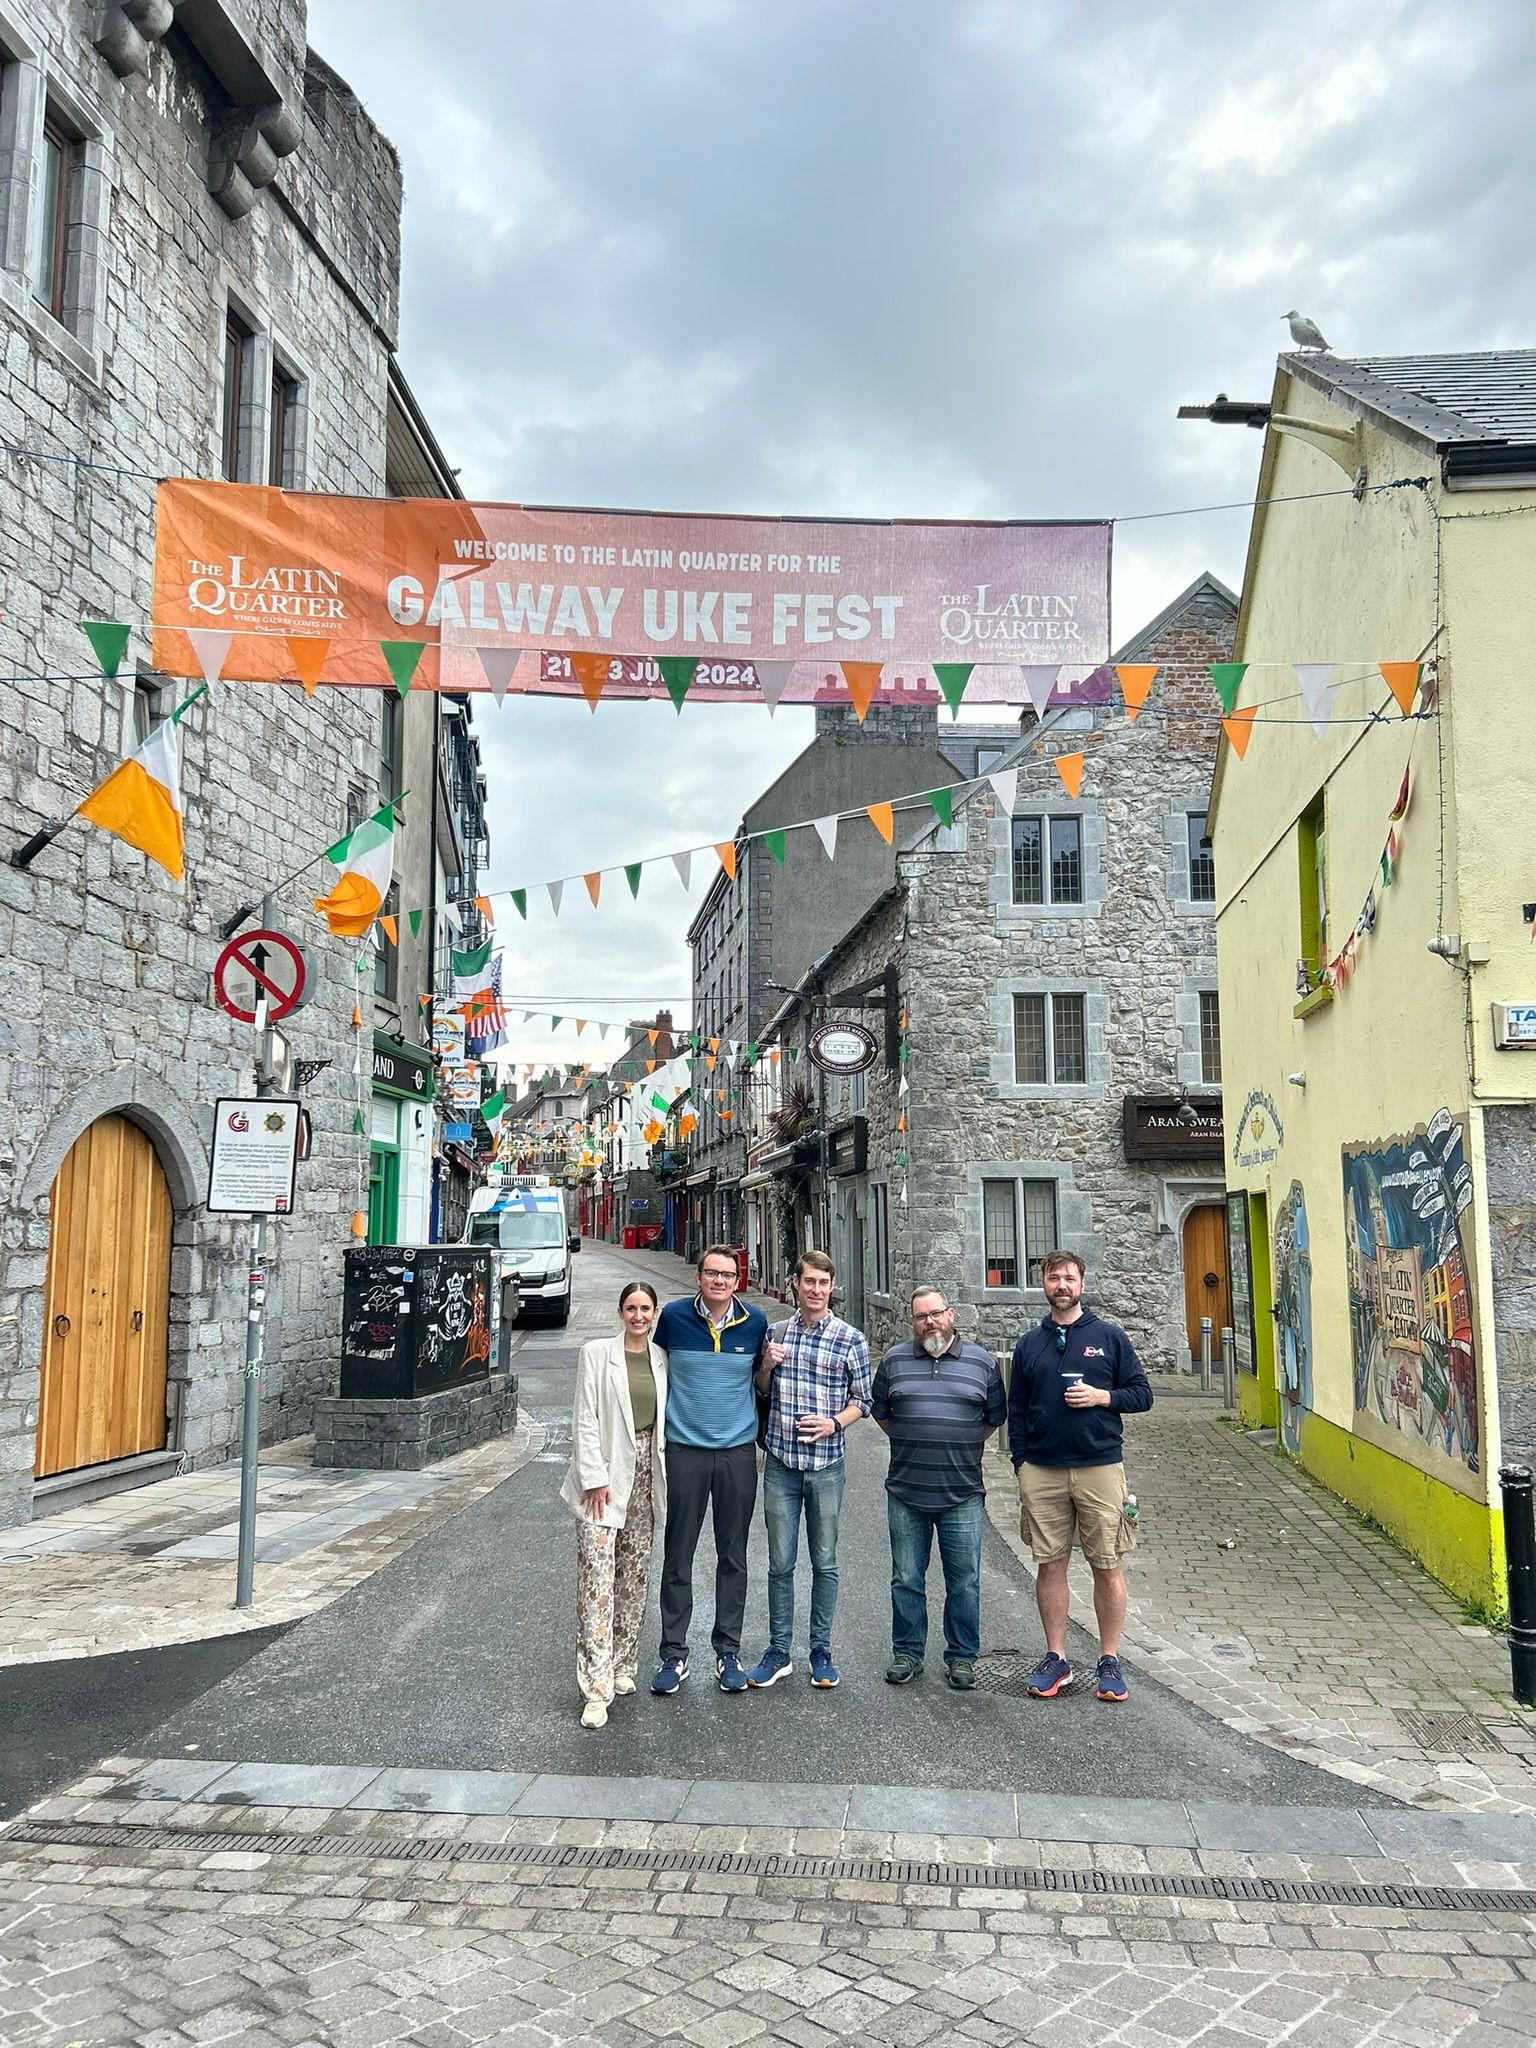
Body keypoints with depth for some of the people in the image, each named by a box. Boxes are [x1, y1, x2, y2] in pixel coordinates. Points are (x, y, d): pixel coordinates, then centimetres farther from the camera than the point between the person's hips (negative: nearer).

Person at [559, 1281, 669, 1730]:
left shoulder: (662, 1358, 7)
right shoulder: (596, 1353, -5)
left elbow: (665, 1417, 12)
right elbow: (584, 1420, -7)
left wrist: (662, 1473, 7)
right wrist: (595, 1478, -12)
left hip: (645, 1473, 5)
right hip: (604, 1473, -4)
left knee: (634, 1572, 12)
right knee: (597, 1577, -8)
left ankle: (622, 1664, 27)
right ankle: (596, 1688, -6)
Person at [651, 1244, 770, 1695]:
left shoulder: (755, 1322, 0)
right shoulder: (673, 1317, -4)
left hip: (738, 1451, 1)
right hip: (685, 1450, -1)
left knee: (733, 1556, 10)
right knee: (677, 1556, 4)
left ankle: (728, 1650, 22)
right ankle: (674, 1653, 16)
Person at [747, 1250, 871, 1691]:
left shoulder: (851, 1339, -3)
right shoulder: (778, 1333, 6)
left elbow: (861, 1399, 3)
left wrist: (835, 1423, -15)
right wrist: (766, 1366, -5)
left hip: (826, 1465, -2)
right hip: (780, 1464, 2)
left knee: (825, 1563, 8)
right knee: (780, 1563, 8)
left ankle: (821, 1650, 21)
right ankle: (778, 1651, 19)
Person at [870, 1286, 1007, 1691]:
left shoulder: (982, 1362, 3)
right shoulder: (894, 1360, 6)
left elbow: (995, 1416, 12)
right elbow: (879, 1410, 16)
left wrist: (962, 1449, 11)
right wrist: (910, 1446, 11)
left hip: (963, 1494, -1)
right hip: (906, 1493, 1)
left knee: (964, 1581, 5)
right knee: (906, 1580, 8)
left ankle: (962, 1657, 18)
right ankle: (907, 1653, 21)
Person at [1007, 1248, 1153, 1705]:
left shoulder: (1109, 1336, 5)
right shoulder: (1029, 1345, 11)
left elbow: (1142, 1394, 6)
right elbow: (1016, 1411, 13)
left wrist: (1102, 1397, -10)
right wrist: (1021, 1462, 5)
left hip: (1100, 1468, -2)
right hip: (1042, 1473, 2)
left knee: (1107, 1567, 1)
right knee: (1050, 1565, 5)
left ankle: (1110, 1662, 13)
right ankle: (1056, 1659, 16)